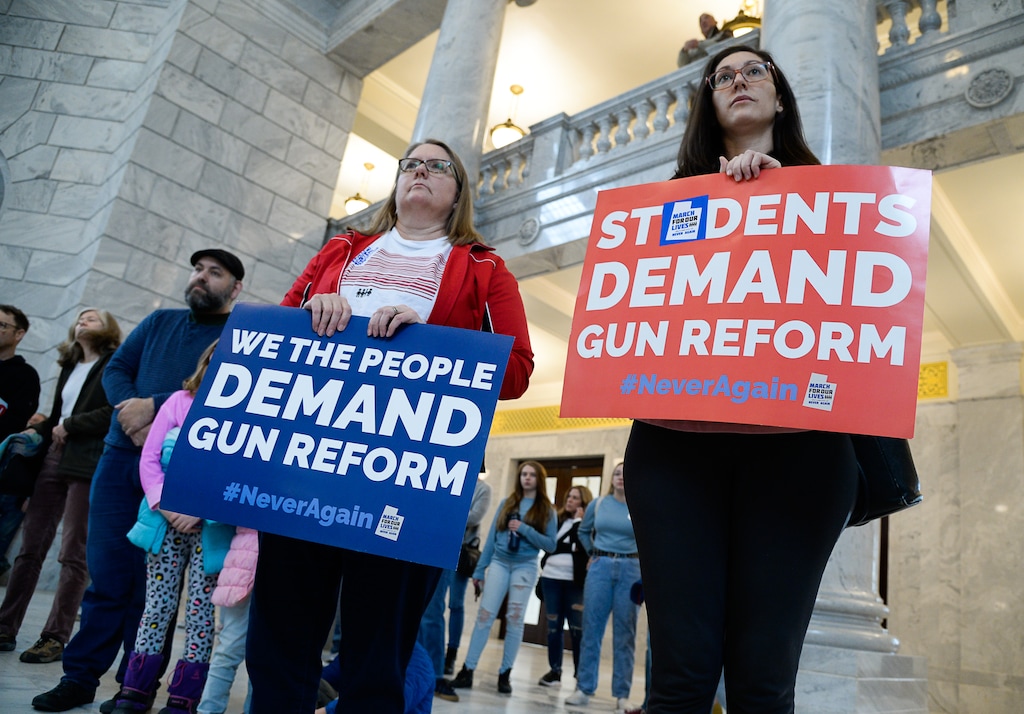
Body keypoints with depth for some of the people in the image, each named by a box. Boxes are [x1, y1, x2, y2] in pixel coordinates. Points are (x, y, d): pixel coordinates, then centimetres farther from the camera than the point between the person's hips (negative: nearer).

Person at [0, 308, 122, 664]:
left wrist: (69, 426, -8)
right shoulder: (70, 366, 21)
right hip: (53, 459, 7)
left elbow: (115, 413, -13)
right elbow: (58, 414, 23)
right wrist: (37, 431, 5)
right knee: (30, 548, 8)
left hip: (88, 465, -7)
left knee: (73, 555, -4)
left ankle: (56, 638, 2)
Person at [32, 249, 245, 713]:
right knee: (106, 573, 6)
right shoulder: (158, 322, 16)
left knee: (152, 579, 2)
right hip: (120, 456, 4)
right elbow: (116, 369, 8)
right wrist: (133, 419, -10)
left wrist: (154, 406, -18)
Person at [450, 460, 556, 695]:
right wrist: (479, 569, 6)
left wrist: (524, 529, -15)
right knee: (485, 615, -3)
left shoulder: (547, 510, 2)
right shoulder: (507, 503, 8)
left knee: (515, 619, 1)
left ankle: (505, 674, 10)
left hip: (525, 567, -1)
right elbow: (492, 537, 8)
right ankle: (467, 670, 0)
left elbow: (550, 544, -4)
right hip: (499, 563, 2)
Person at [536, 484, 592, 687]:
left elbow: (583, 547, -16)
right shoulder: (558, 520, 14)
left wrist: (578, 521, -9)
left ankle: (581, 674, 6)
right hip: (551, 578, 5)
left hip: (574, 581, -5)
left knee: (577, 628, -2)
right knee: (553, 626, 9)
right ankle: (555, 670, 19)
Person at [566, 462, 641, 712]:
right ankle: (584, 688, 9)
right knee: (591, 629, 2)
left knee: (625, 634, 3)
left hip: (630, 571, -1)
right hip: (600, 568, 2)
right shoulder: (598, 504, 5)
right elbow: (584, 532, 21)